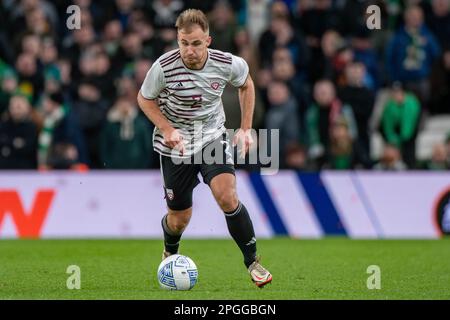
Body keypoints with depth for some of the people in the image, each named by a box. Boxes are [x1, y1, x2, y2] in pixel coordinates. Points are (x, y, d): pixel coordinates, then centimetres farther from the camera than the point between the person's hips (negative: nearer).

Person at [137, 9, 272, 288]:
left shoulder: (227, 64, -18)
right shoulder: (164, 67, -23)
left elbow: (246, 84, 6)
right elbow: (145, 99, -3)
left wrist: (246, 128, 2)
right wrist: (167, 129, -18)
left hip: (213, 138, 0)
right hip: (176, 144, 0)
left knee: (227, 197, -24)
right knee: (180, 218, 6)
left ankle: (252, 261, -7)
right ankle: (170, 254, 43)